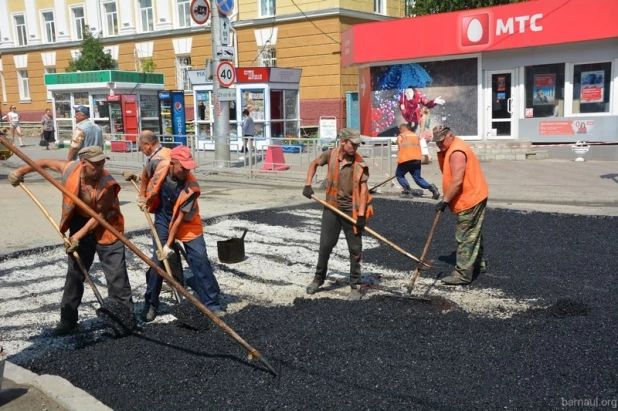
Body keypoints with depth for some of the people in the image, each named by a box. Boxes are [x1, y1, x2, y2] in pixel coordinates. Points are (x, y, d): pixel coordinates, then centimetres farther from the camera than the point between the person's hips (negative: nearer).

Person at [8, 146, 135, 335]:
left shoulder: (107, 184, -29)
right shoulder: (70, 168, -19)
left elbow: (99, 215, -21)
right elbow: (47, 163, 3)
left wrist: (78, 235, -22)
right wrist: (20, 171, 4)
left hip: (105, 228, -4)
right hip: (80, 224, 4)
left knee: (117, 275, -2)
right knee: (75, 274, 11)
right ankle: (68, 319, 22)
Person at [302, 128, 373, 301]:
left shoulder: (360, 164, -13)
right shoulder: (331, 155, -6)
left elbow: (363, 189, -14)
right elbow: (314, 164, 13)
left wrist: (361, 215, -20)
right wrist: (308, 185, 2)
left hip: (351, 210, -2)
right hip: (331, 208, 2)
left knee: (355, 249, 2)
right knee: (325, 245, 11)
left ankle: (355, 287, 15)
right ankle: (318, 279, 31)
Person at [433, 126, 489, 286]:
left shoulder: (457, 152, -22)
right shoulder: (450, 149, 13)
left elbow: (457, 181, -28)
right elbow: (451, 178, 14)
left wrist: (445, 201, -24)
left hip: (471, 199, -11)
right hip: (472, 197, 11)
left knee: (466, 237, -8)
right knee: (472, 234, 21)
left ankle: (463, 274, -5)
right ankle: (479, 264, 35)